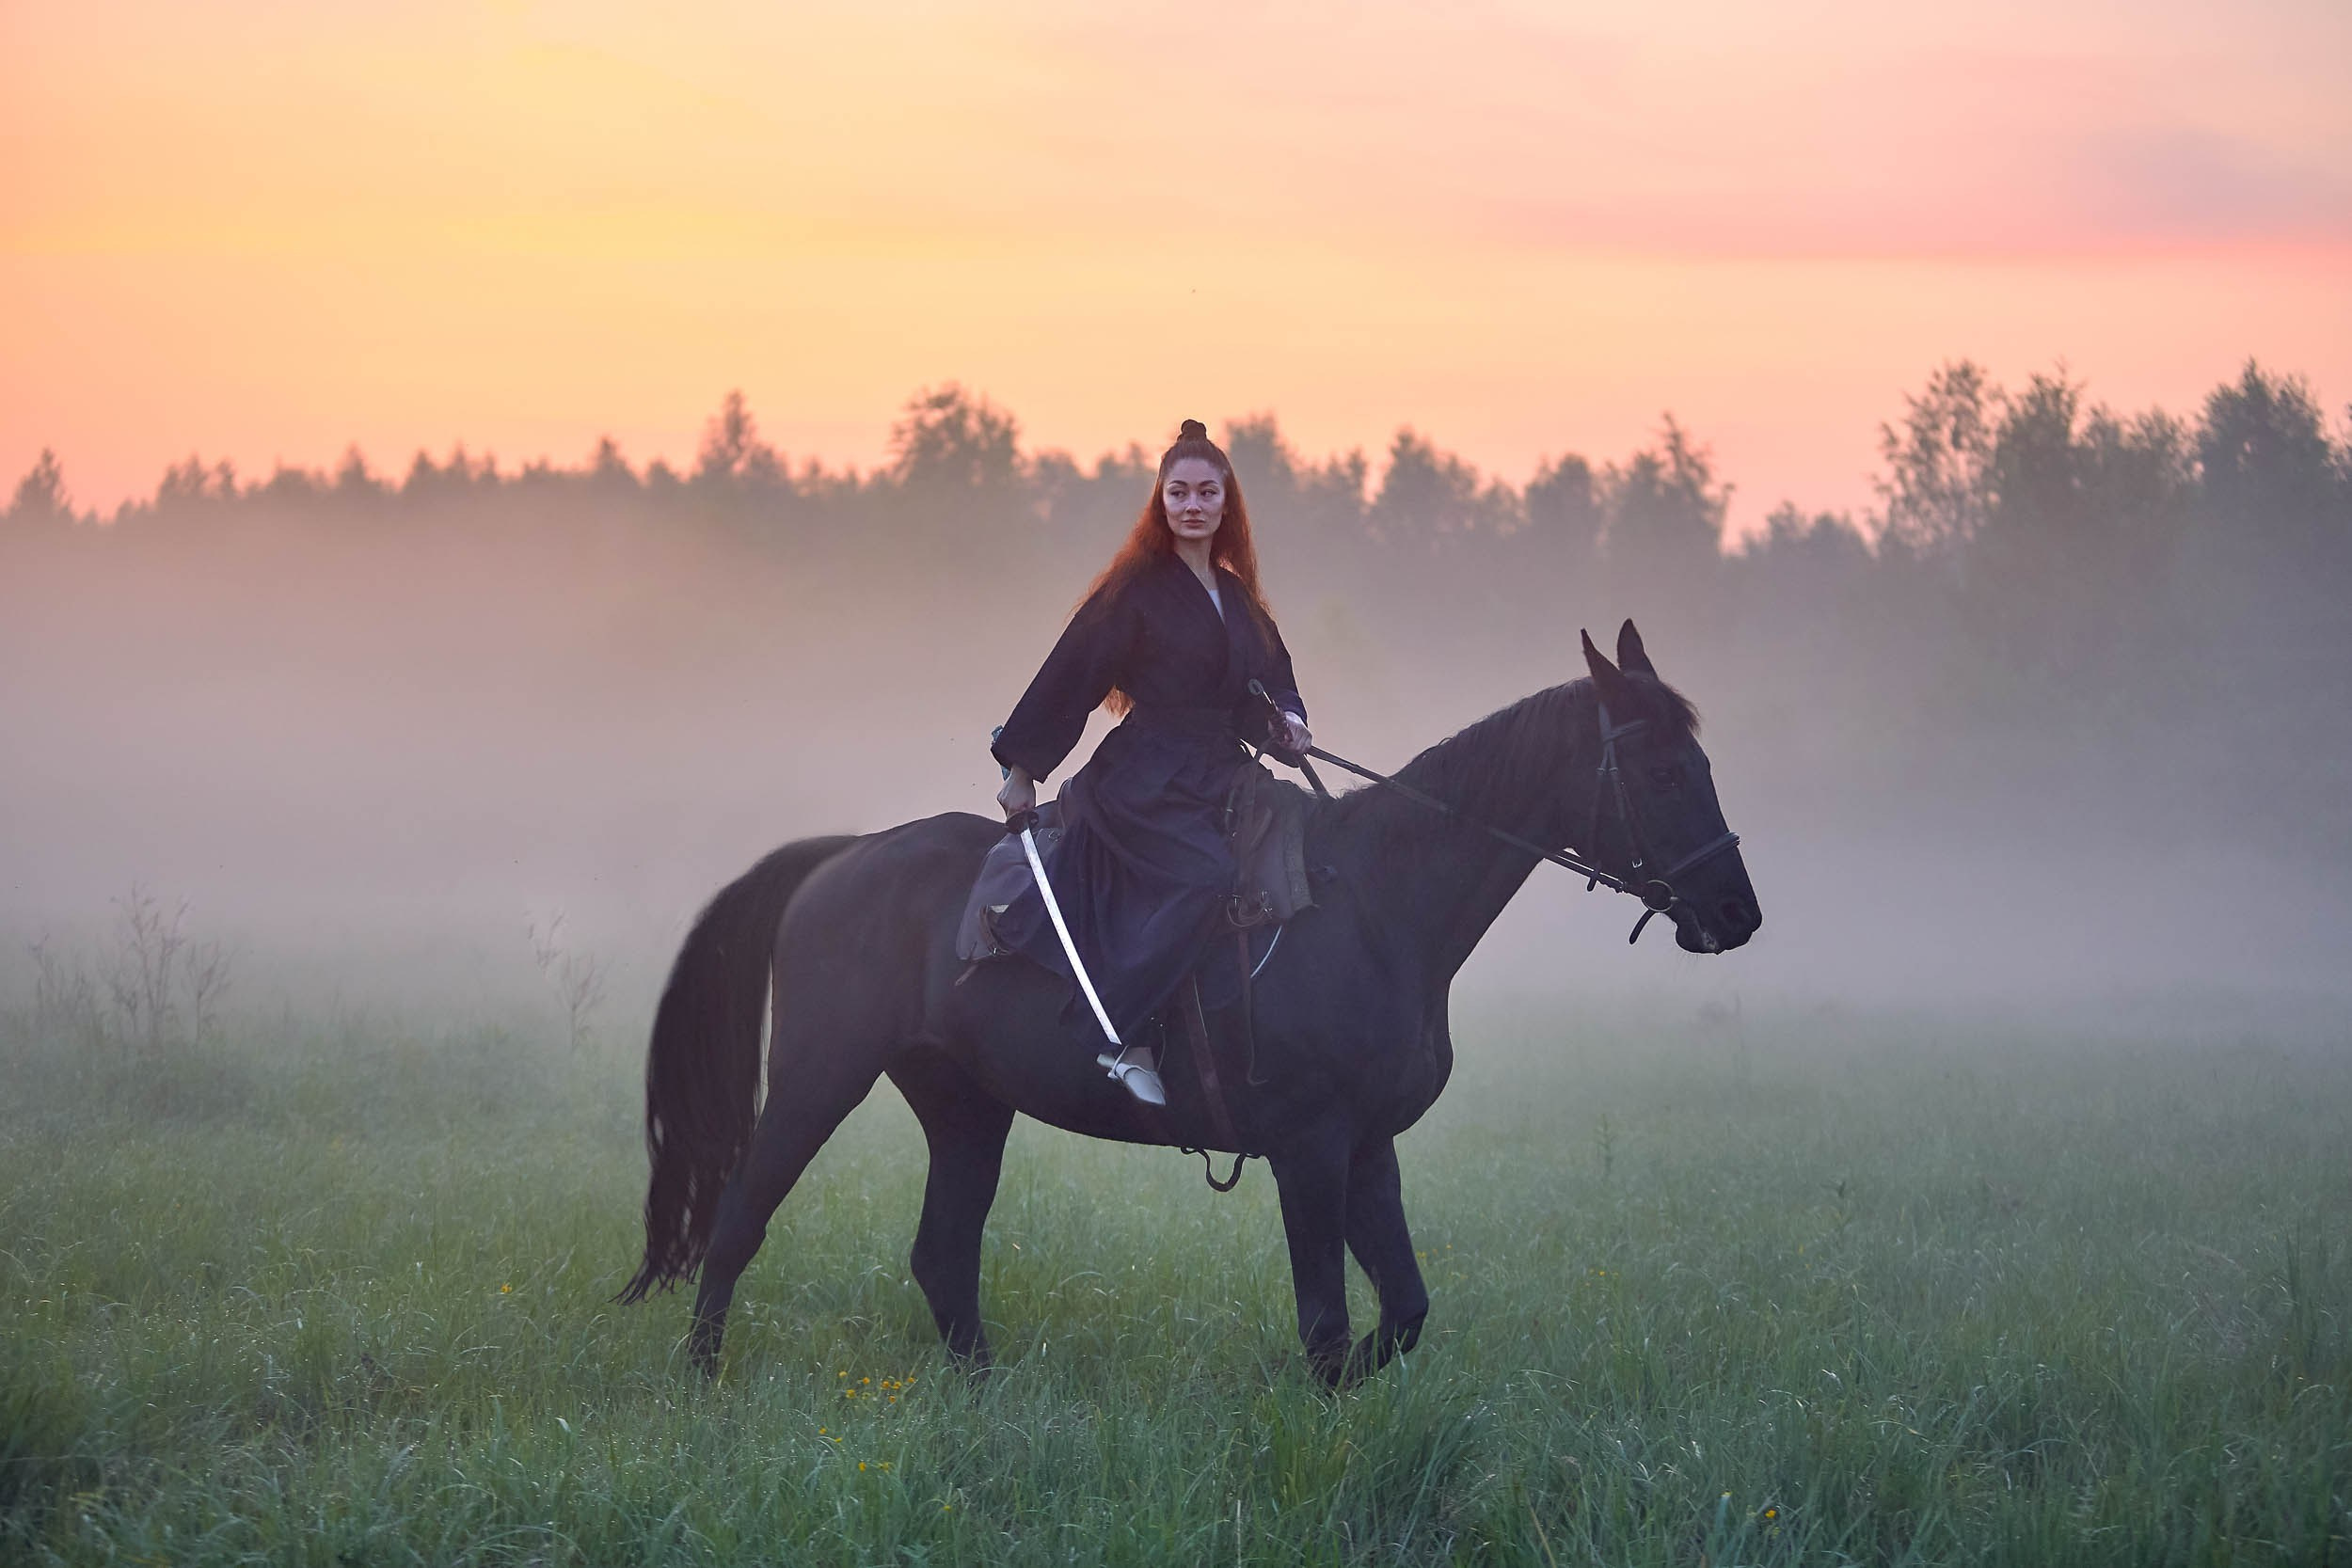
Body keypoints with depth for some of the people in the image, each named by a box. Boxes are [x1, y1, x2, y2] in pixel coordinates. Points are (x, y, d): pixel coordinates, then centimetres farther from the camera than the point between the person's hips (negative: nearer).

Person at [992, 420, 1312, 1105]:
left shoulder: (1236, 596, 16)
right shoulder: (1136, 589, -4)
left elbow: (1268, 683, 25)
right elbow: (1069, 676, -4)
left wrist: (1286, 718, 1)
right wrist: (1021, 770, -5)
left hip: (1218, 779, 8)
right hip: (1145, 783, -8)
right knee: (1204, 876, -30)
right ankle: (1122, 1038, -28)